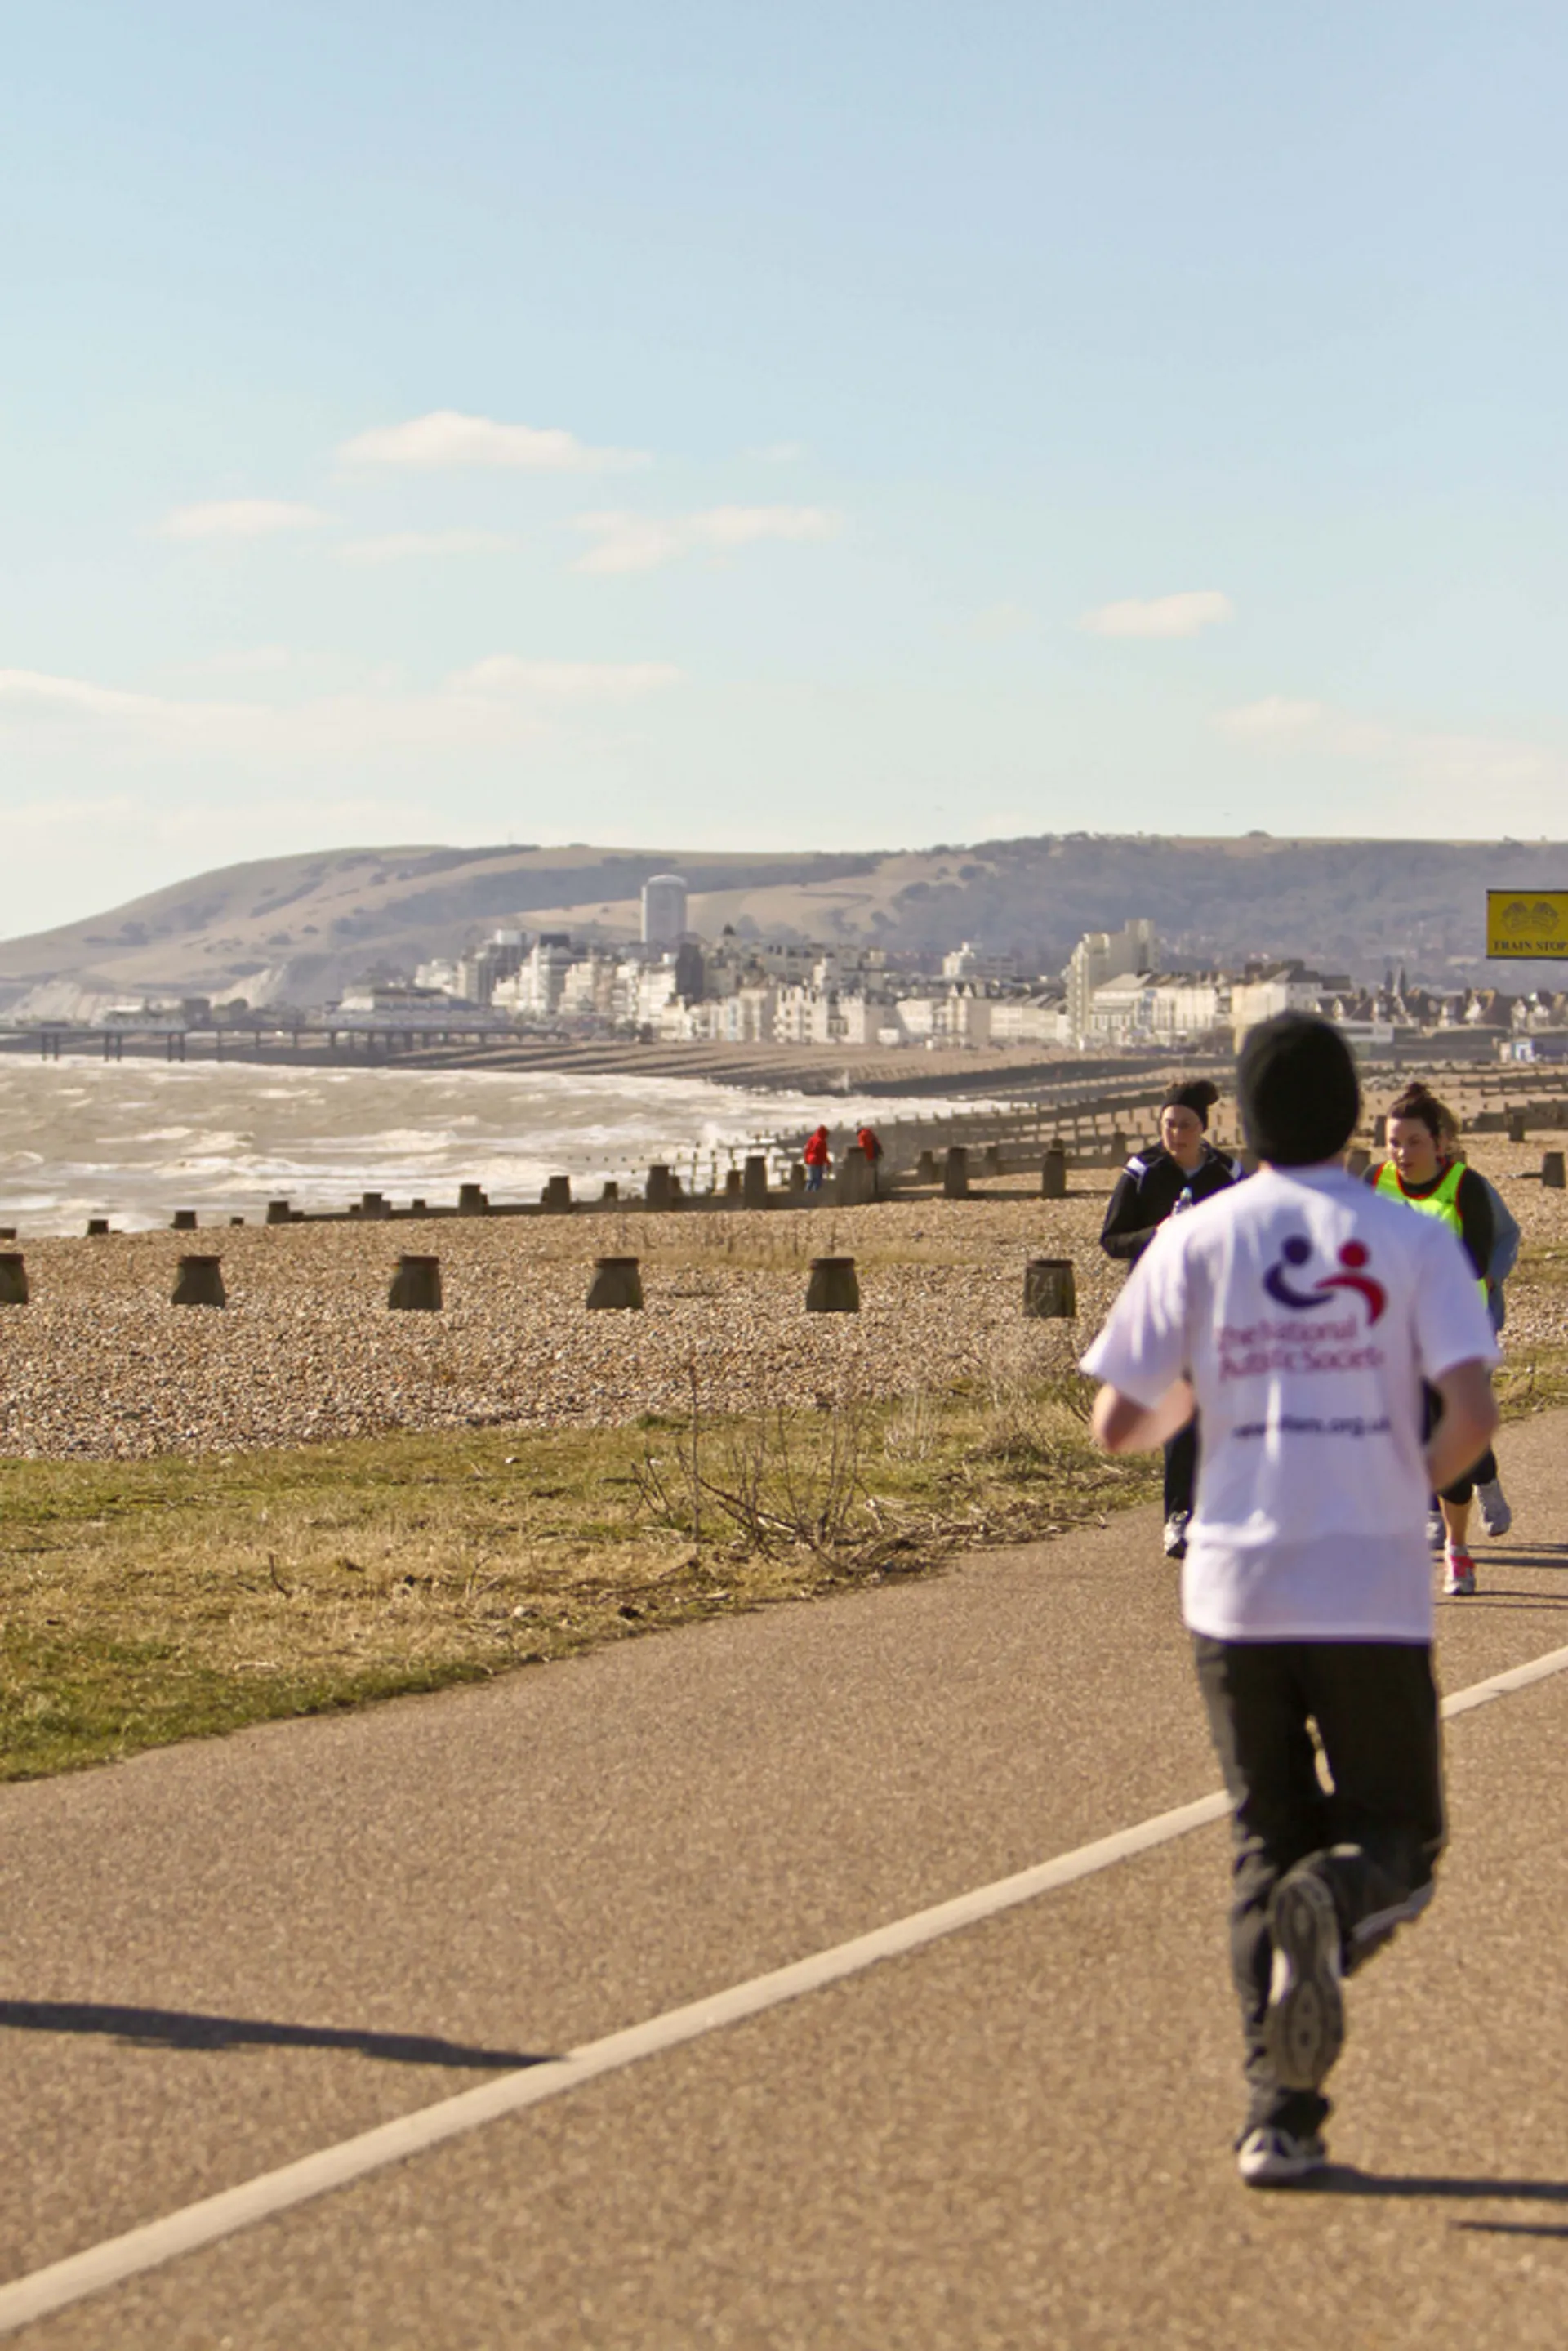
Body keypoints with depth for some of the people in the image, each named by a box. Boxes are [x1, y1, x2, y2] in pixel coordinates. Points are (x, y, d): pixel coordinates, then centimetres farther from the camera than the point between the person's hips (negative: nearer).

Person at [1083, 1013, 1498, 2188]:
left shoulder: (1195, 1238, 2)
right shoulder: (1414, 1240, -1)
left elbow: (1118, 1424, 0)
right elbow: (1472, 1412, -11)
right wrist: (1417, 1481, 9)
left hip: (1236, 1591, 2)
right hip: (1376, 1594, -2)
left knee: (1268, 1842, 12)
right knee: (1396, 1836, 12)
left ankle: (1281, 2115, 1)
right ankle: (1335, 1905, -24)